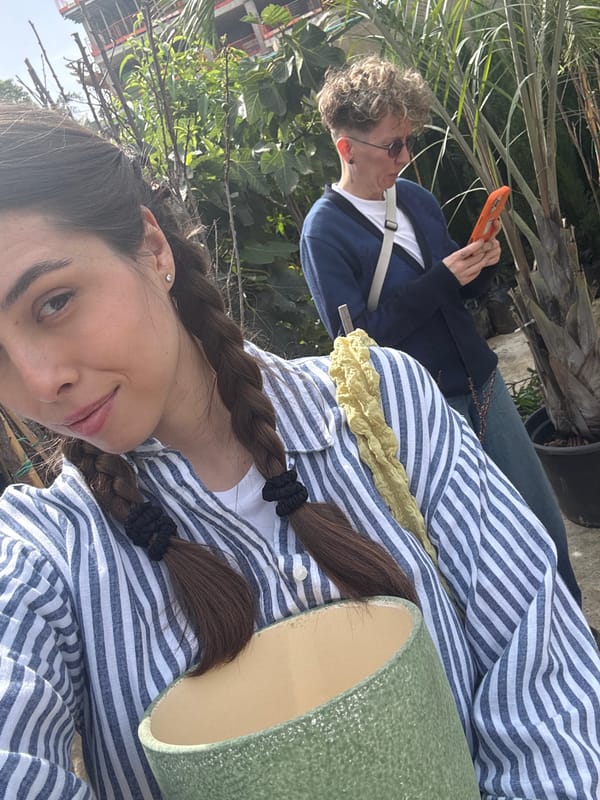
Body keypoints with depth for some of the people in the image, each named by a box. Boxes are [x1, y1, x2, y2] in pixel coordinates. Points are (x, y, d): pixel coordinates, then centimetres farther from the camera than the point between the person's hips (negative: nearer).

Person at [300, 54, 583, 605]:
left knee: (543, 519, 14)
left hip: (483, 385, 6)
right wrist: (441, 281, -20)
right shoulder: (324, 232, -13)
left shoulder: (417, 198, 7)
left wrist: (479, 266, -5)